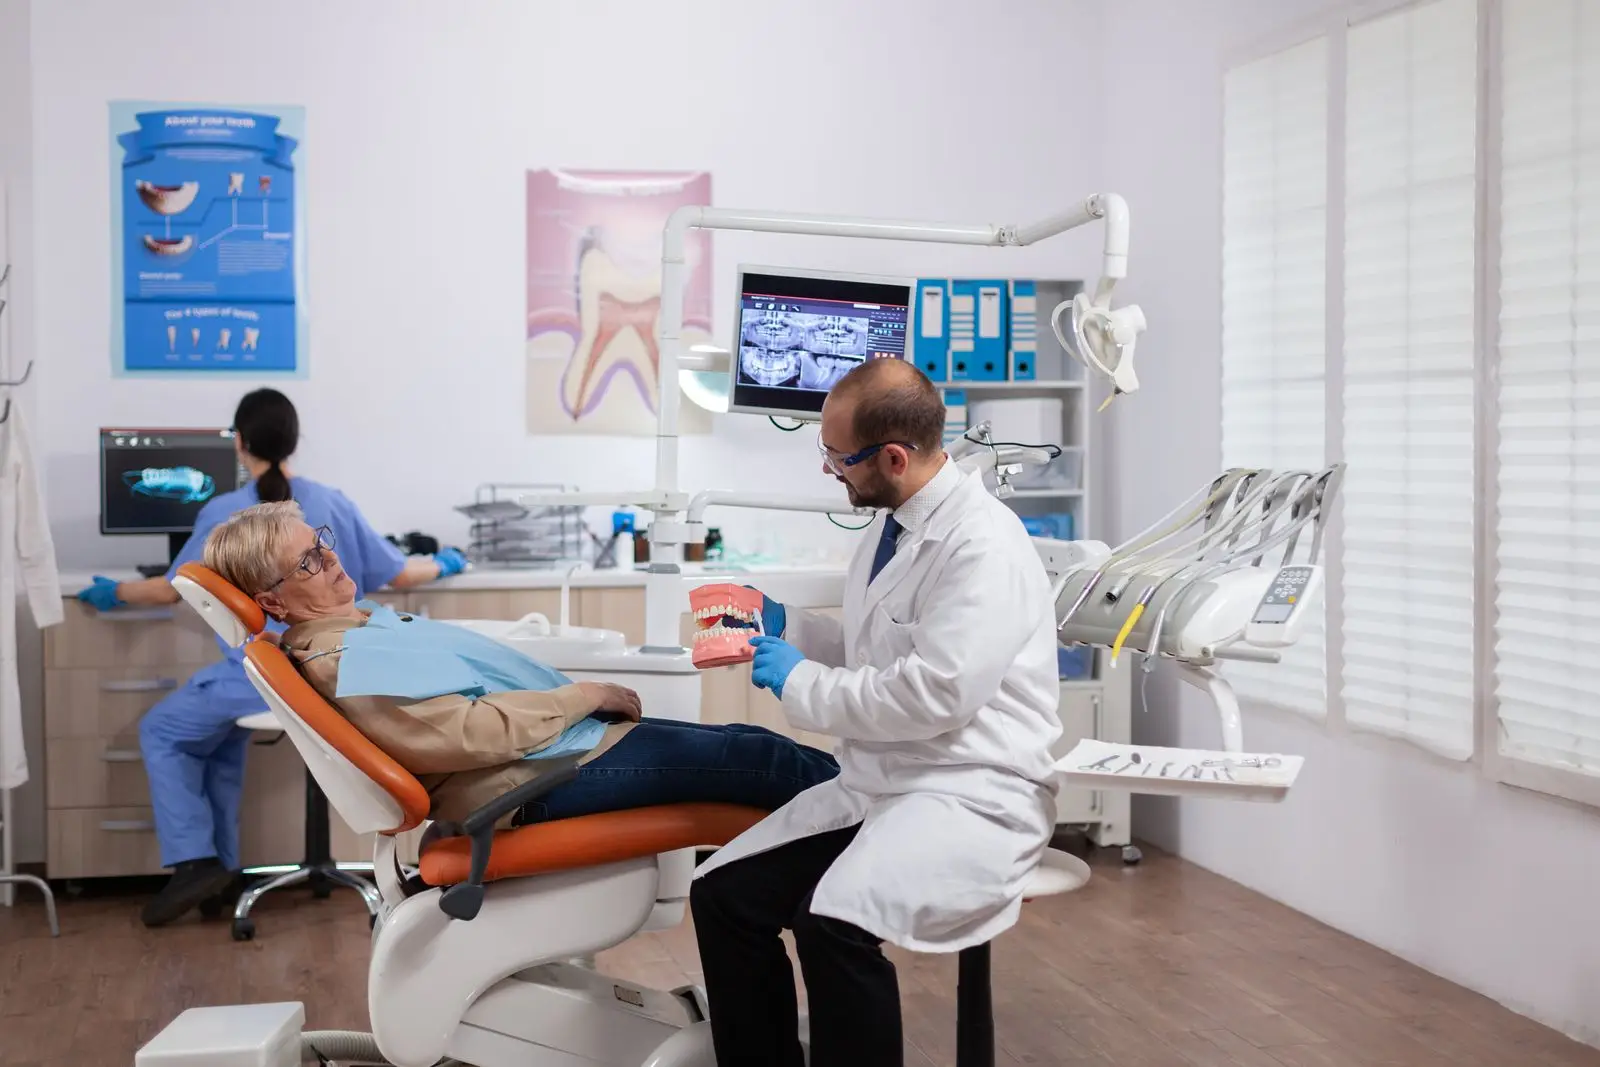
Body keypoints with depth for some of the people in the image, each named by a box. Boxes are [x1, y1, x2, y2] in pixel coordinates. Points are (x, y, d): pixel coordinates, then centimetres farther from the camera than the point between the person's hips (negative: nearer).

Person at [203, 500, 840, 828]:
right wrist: (588, 696, -13)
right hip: (542, 781, -10)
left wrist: (585, 696, 9)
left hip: (572, 736, 10)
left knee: (744, 743, 4)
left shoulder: (362, 625, 15)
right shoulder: (340, 665, -16)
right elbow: (474, 731, -21)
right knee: (755, 761, -10)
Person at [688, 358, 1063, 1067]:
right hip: (877, 783, 9)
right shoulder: (890, 526, 10)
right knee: (722, 895, -4)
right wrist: (788, 629, 11)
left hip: (970, 794, -9)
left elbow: (934, 696, -25)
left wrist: (799, 682, -14)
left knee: (835, 924, -32)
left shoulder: (982, 546, -18)